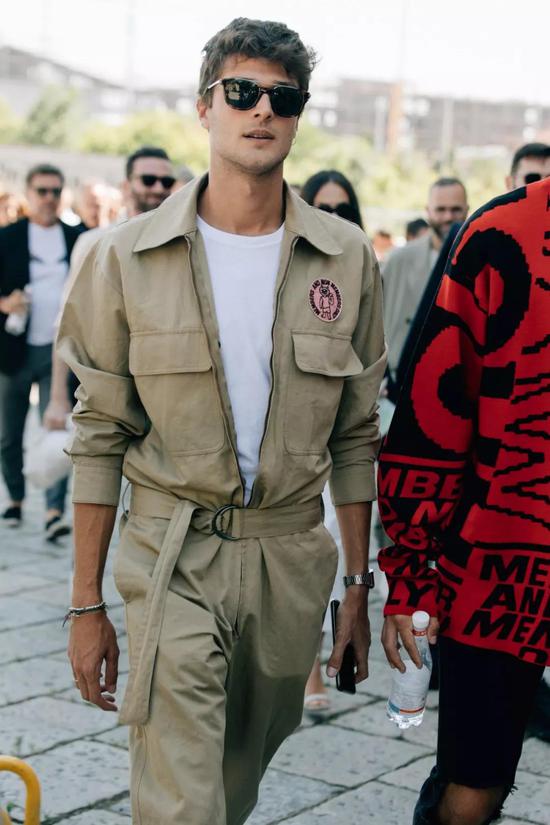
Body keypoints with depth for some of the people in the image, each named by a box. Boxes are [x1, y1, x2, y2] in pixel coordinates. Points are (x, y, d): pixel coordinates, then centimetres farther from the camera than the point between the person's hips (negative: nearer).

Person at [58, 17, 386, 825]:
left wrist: (358, 585, 6)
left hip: (293, 561, 3)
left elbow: (355, 436, 7)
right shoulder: (128, 256, -5)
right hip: (171, 559, -2)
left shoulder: (346, 259, 1)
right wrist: (86, 604, -2)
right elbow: (100, 436, -1)